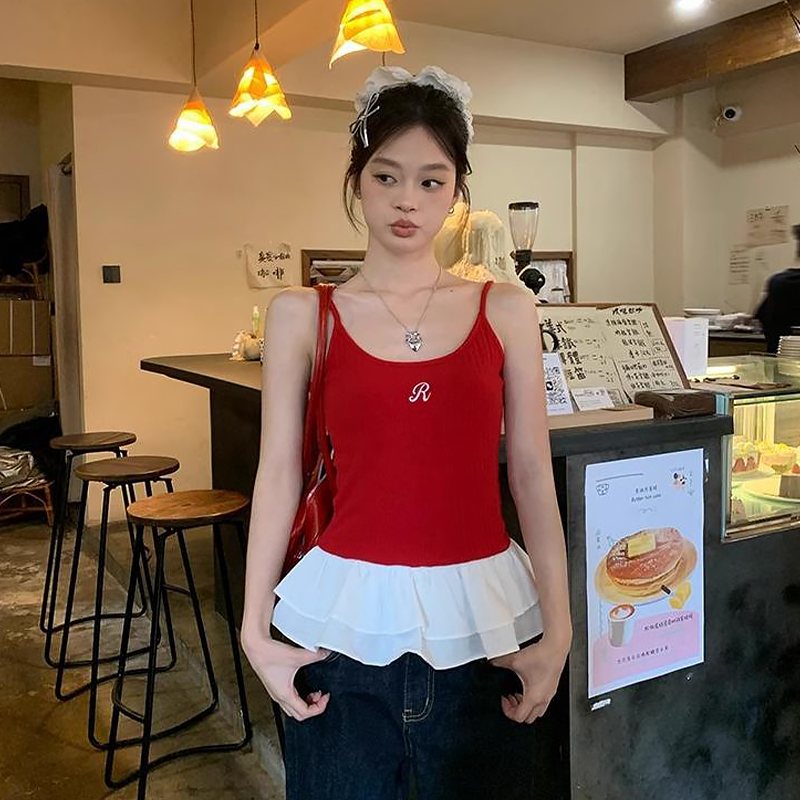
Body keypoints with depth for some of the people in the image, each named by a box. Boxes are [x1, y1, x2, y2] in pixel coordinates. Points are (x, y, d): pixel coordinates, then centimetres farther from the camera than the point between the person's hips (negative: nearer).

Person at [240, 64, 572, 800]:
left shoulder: (506, 309, 1)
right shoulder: (302, 316, -1)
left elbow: (532, 474, 1)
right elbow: (279, 473, 0)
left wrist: (556, 628, -1)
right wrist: (256, 628, -2)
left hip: (482, 616, 1)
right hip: (349, 612, 0)